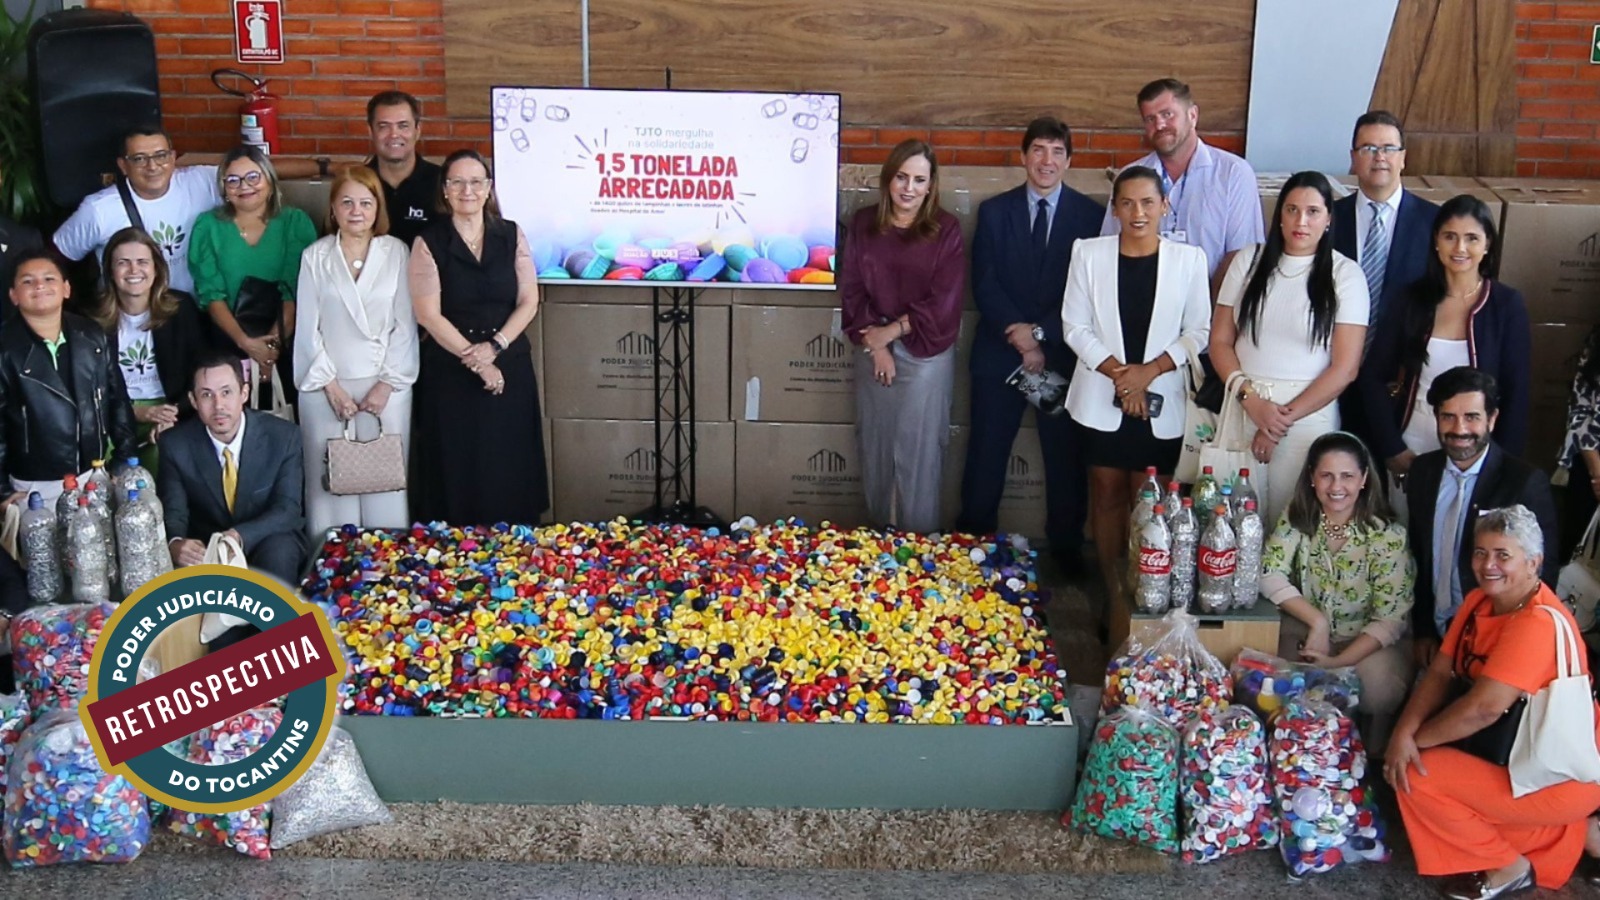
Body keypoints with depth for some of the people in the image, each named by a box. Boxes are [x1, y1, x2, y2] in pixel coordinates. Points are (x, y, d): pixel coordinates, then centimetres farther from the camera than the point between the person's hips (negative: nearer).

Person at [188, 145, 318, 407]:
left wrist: (273, 343, -15)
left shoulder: (295, 222, 5)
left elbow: (295, 291, -2)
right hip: (228, 341, 1)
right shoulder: (208, 226, 9)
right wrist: (245, 342, -13)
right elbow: (211, 294, 1)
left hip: (287, 340, -1)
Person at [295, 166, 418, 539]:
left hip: (386, 386, 0)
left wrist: (388, 383, -5)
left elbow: (405, 324, 2)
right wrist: (330, 386, -5)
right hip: (326, 387, 0)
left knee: (385, 480, 1)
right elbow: (307, 327, 2)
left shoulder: (397, 253, 4)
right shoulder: (315, 257, 4)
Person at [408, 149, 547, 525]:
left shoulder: (511, 236, 6)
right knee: (457, 469, 1)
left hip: (509, 366, 2)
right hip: (449, 370, -2)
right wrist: (473, 359, -13)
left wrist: (493, 346, -12)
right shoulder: (429, 243, -2)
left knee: (509, 468, 5)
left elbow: (528, 301, 1)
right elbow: (428, 314, -8)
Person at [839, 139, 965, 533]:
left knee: (918, 454, 0)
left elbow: (944, 302, -9)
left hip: (926, 355, -3)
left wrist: (892, 331, -10)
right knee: (875, 449, 10)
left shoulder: (946, 230, -3)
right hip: (872, 351, 3)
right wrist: (873, 344, -9)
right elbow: (851, 288, 1)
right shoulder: (863, 224, 5)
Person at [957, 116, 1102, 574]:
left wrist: (1041, 332, -13)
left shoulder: (1090, 215, 2)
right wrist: (1017, 333, -13)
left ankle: (1067, 548, 22)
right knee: (986, 455, 6)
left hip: (1063, 355, -1)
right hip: (999, 352, 1)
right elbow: (984, 284, -1)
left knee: (1066, 457, 7)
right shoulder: (994, 211, 6)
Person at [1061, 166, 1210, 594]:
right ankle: (1111, 591, 18)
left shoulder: (1189, 259, -2)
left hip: (1160, 401, -1)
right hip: (1101, 398, 1)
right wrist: (1117, 372, -13)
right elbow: (1075, 326, -2)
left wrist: (1150, 370, -13)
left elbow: (1198, 331, -1)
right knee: (1108, 495, 9)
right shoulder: (1089, 254, -2)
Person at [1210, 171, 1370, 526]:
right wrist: (1252, 401, -10)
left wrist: (1286, 417, -9)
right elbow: (1220, 342, 4)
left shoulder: (1345, 275, -2)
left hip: (1309, 412, -2)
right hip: (1243, 406, 2)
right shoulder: (1248, 263, 5)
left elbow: (1345, 368, -6)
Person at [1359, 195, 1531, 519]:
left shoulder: (1507, 305, -4)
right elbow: (1372, 377, 1)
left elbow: (1516, 394, -4)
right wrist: (1393, 450, -6)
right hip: (1410, 455, 1)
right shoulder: (1413, 299, 0)